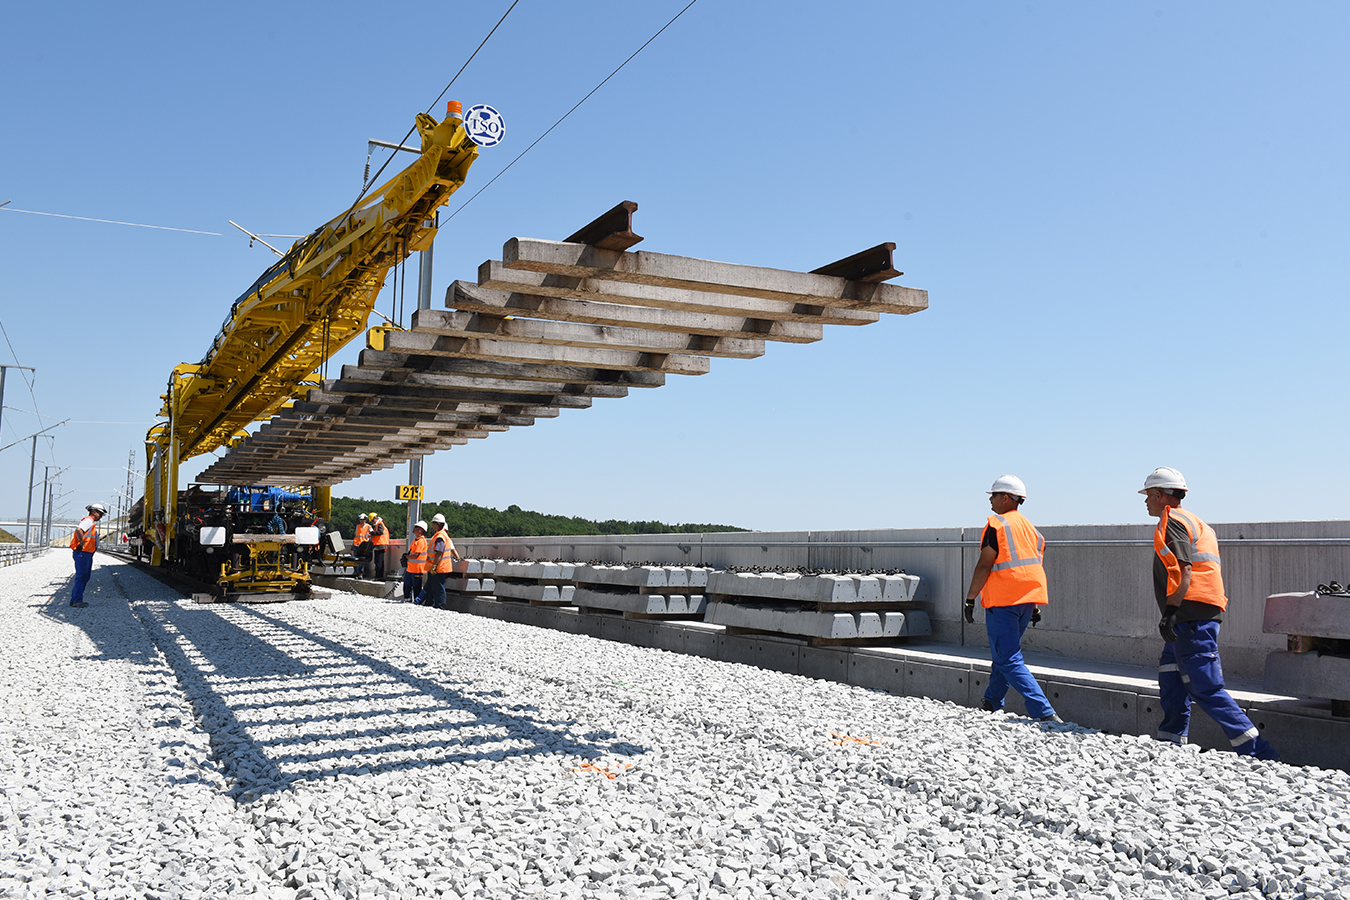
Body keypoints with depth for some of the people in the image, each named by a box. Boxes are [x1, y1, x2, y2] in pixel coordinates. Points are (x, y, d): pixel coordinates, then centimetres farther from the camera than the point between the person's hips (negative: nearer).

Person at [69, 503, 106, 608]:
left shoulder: (92, 523, 22)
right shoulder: (88, 521, -10)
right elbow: (79, 530, -27)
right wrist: (82, 544, -21)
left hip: (87, 553, 10)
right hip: (82, 552, -10)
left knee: (86, 576, 12)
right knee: (81, 576, -9)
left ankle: (74, 600, 17)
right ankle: (77, 600, -8)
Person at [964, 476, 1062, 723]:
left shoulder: (997, 524, -10)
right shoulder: (1031, 528, 15)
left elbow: (984, 566, -15)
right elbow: (1037, 568, 16)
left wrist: (970, 599, -11)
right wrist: (1036, 606, 19)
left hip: (1002, 601, -9)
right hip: (1027, 600, 9)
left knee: (1009, 660, -7)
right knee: (1006, 653, 22)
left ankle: (1045, 713, -17)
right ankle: (991, 703, 33)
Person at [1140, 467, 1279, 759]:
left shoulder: (1171, 521, -8)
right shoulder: (1193, 521, 23)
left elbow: (1183, 570, -19)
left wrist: (1170, 612, -23)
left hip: (1191, 619, -11)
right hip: (1191, 620, 11)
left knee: (1205, 689, -9)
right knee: (1171, 684, 14)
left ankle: (1257, 752, -9)